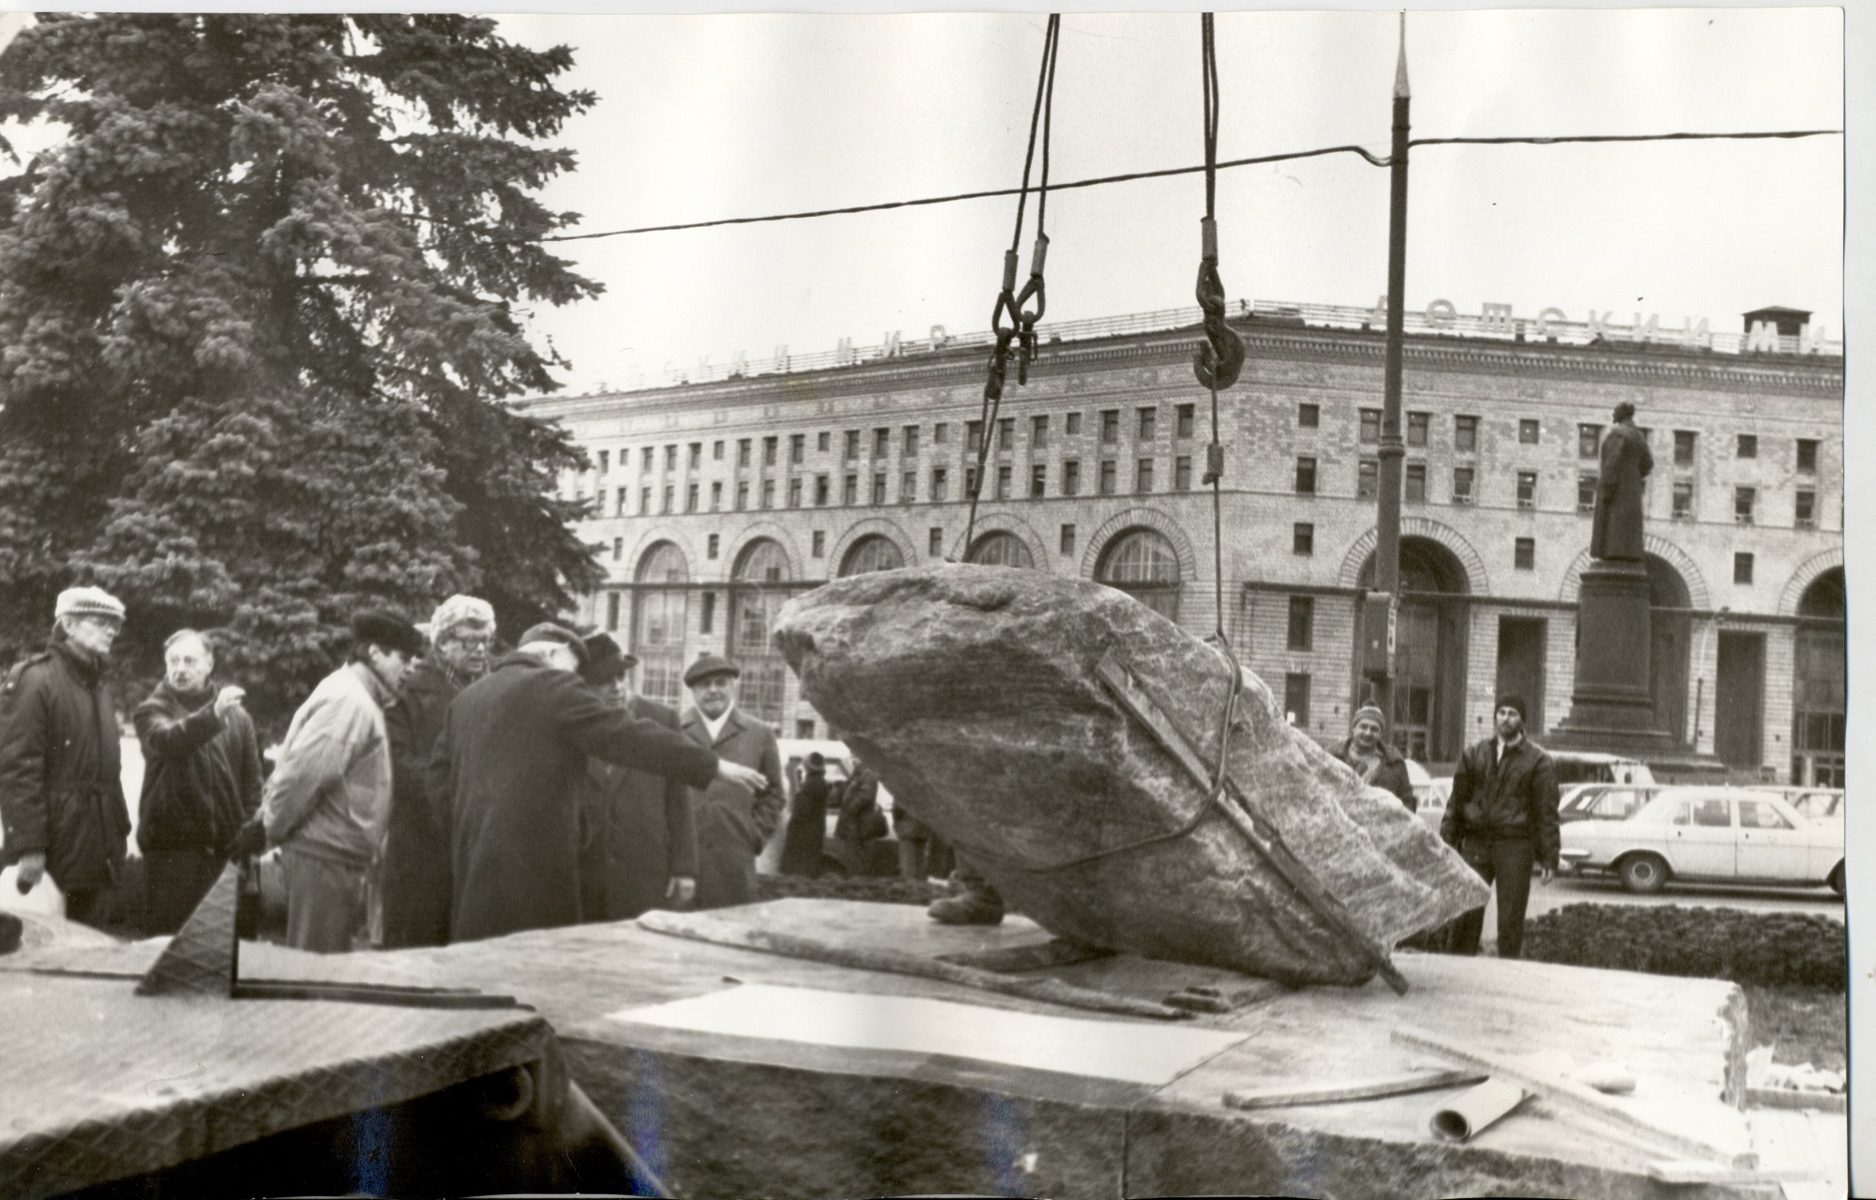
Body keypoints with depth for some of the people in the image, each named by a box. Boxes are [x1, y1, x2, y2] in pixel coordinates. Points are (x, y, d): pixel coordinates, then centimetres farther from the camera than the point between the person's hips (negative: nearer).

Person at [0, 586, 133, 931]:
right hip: (53, 852, -8)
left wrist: (120, 833, 13)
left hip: (97, 854, 8)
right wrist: (28, 847, -21)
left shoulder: (101, 690, 20)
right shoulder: (33, 680, -8)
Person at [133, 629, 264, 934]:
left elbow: (252, 780, 10)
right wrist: (213, 715, -40)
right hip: (170, 846, -2)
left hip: (223, 847, 3)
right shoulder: (153, 711, 2)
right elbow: (167, 740, -22)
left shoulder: (237, 716, 10)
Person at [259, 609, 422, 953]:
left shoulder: (356, 698, 15)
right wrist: (277, 829, -12)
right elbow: (303, 772, -24)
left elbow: (300, 771, 17)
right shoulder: (350, 701, -17)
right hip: (324, 857, -10)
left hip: (336, 858, 10)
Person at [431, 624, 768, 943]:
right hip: (531, 859, -8)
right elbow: (628, 735, -9)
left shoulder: (467, 698, 17)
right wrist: (714, 765, -6)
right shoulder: (553, 686, -5)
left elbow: (439, 783, 17)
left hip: (474, 859, 8)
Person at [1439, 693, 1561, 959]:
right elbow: (1457, 800, 13)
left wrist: (1548, 857, -4)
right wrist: (1447, 842, 6)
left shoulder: (1537, 760, 2)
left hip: (1515, 847, -3)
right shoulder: (1474, 754, 11)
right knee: (1466, 915, 2)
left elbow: (1546, 812, 0)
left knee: (1510, 921, 1)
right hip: (1475, 843, 3)